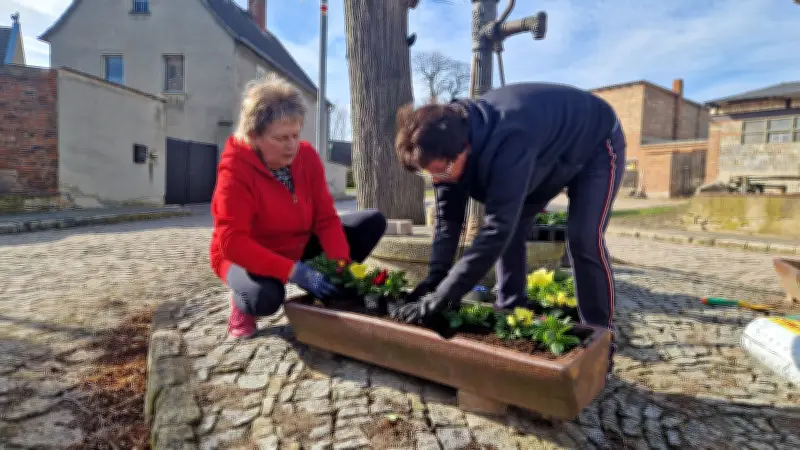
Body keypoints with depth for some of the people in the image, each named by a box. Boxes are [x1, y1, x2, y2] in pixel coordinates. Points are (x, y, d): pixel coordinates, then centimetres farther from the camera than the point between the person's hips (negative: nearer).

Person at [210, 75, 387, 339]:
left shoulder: (307, 156, -11)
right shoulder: (235, 170, -25)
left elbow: (326, 218, -12)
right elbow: (232, 242, -32)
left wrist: (342, 265, -27)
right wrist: (294, 271, -39)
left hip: (299, 247, 5)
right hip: (250, 259, -5)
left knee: (374, 222, -8)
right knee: (265, 297, -41)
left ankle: (328, 291, 2)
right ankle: (243, 302, -1)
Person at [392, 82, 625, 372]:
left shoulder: (509, 142, -46)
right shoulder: (450, 140, -21)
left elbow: (497, 227, -49)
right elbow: (448, 216, -18)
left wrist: (442, 297, -49)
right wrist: (433, 280, -25)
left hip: (596, 144, -7)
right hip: (548, 155, 7)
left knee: (583, 240, -18)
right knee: (512, 230, -2)